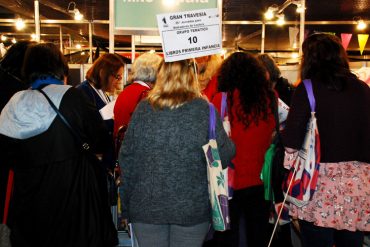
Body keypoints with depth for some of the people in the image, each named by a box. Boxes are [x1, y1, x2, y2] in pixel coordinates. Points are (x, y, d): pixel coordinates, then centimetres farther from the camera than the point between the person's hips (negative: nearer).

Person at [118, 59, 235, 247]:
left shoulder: (142, 109, -4)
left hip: (146, 206, 1)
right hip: (192, 208, -1)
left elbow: (126, 159, 0)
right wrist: (225, 137, 16)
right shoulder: (205, 110, -10)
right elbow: (224, 155, -6)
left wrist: (127, 204, 11)